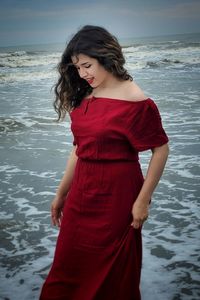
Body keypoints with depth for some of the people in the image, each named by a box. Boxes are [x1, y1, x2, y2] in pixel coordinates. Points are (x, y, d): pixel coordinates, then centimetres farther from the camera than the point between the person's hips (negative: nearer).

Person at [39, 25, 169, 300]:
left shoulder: (133, 100, -16)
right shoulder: (83, 96, 5)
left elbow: (160, 149, -12)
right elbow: (79, 149, 11)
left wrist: (143, 200, -13)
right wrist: (61, 194, 15)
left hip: (115, 195, -6)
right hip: (81, 193, 7)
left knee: (111, 271, 12)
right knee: (69, 267, 17)